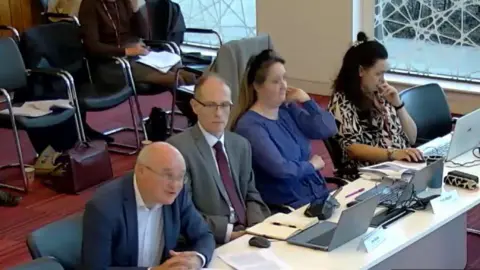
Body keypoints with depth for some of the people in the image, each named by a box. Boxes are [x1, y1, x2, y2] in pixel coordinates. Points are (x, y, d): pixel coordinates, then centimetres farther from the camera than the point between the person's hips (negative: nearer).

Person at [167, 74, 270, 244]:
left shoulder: (241, 145, 15)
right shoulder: (178, 148, -8)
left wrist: (257, 227, -1)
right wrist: (227, 232, -18)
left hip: (246, 233, 7)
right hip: (210, 241, -6)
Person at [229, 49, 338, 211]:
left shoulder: (288, 109, 8)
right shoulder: (250, 125, -13)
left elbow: (329, 130, 1)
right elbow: (280, 168, -21)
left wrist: (306, 100, -3)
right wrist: (312, 165, -5)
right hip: (288, 207, -7)